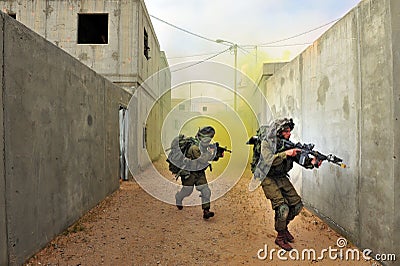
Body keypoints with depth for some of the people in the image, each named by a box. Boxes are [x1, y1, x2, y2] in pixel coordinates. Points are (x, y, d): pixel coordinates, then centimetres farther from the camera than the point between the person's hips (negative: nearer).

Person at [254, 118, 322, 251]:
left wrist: (311, 161, -25)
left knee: (297, 204, 4)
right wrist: (285, 153, -37)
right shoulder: (266, 143, -16)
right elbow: (269, 160, -30)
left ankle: (284, 226, 29)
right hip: (269, 179, -6)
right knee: (283, 207, -16)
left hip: (282, 178, 7)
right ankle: (280, 237, 6)